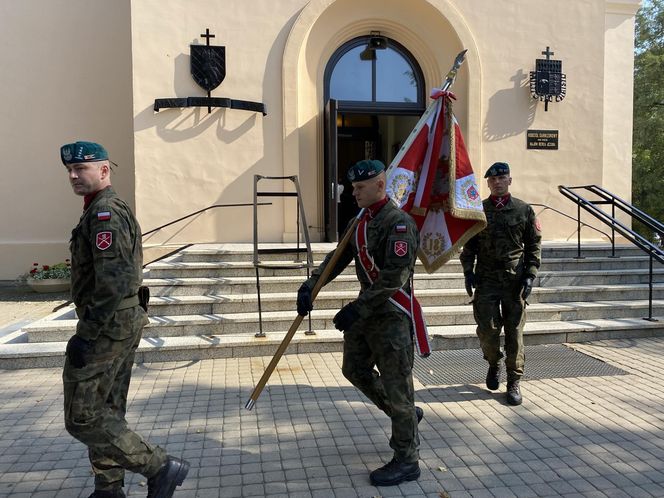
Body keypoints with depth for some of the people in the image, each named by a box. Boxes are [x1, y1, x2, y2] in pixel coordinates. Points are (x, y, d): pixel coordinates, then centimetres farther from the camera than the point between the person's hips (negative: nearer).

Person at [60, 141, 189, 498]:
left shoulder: (104, 213, -16)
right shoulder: (118, 209, 17)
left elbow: (115, 279, -26)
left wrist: (86, 333, -23)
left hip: (107, 325, -10)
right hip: (126, 322, 10)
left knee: (82, 417, -3)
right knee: (107, 411, 16)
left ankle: (160, 468, -1)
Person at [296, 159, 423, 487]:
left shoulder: (399, 222, -18)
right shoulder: (358, 222, 11)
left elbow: (394, 277, -25)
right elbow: (338, 258, 10)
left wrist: (357, 308, -27)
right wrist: (310, 285, -5)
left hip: (392, 314, -9)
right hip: (366, 309, 10)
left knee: (396, 385, -1)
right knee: (355, 369, 19)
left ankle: (406, 461, 15)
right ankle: (406, 415, 37)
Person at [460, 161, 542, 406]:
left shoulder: (524, 210, 5)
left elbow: (534, 245, 7)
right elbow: (468, 245, 11)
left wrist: (530, 275, -2)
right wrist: (468, 271, 0)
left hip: (515, 280, 0)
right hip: (486, 278, 1)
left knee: (514, 332, 3)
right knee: (488, 329, -3)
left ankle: (514, 382, 14)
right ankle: (494, 363, 27)